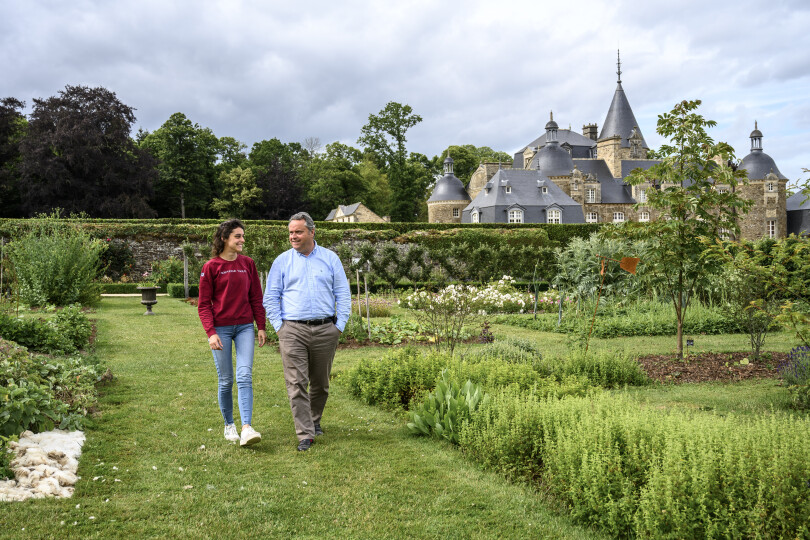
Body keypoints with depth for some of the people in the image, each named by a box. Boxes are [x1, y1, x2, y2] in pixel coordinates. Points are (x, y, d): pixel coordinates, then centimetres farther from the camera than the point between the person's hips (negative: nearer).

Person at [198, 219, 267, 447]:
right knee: (225, 380, 4)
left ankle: (246, 428, -16)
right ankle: (229, 426, 20)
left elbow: (256, 298, 12)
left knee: (245, 376, -10)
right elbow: (204, 304, -1)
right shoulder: (211, 267, -2)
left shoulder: (248, 263, 8)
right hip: (221, 329, -2)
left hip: (244, 327, 2)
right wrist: (211, 333, -11)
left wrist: (261, 327, 7)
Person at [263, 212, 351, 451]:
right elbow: (270, 297, 9)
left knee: (320, 382, 11)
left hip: (325, 330, 1)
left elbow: (343, 294, 9)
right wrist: (279, 326, -1)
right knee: (297, 383, -9)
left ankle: (314, 420, 33)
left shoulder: (330, 258, 8)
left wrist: (339, 325, 1)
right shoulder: (282, 261, 7)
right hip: (293, 330, -1)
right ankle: (305, 434, -6)